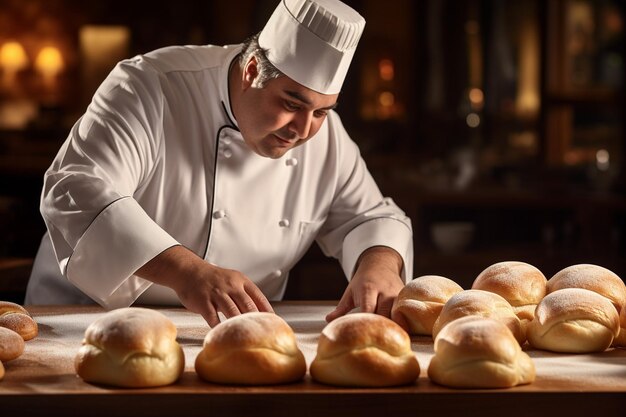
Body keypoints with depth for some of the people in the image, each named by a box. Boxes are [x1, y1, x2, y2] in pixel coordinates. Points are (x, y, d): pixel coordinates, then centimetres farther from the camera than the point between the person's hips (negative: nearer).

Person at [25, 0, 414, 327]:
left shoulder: (325, 131, 2)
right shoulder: (151, 87, -16)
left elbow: (372, 217, 10)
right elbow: (76, 192, -28)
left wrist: (378, 266, -15)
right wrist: (186, 270, -41)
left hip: (236, 338, 5)